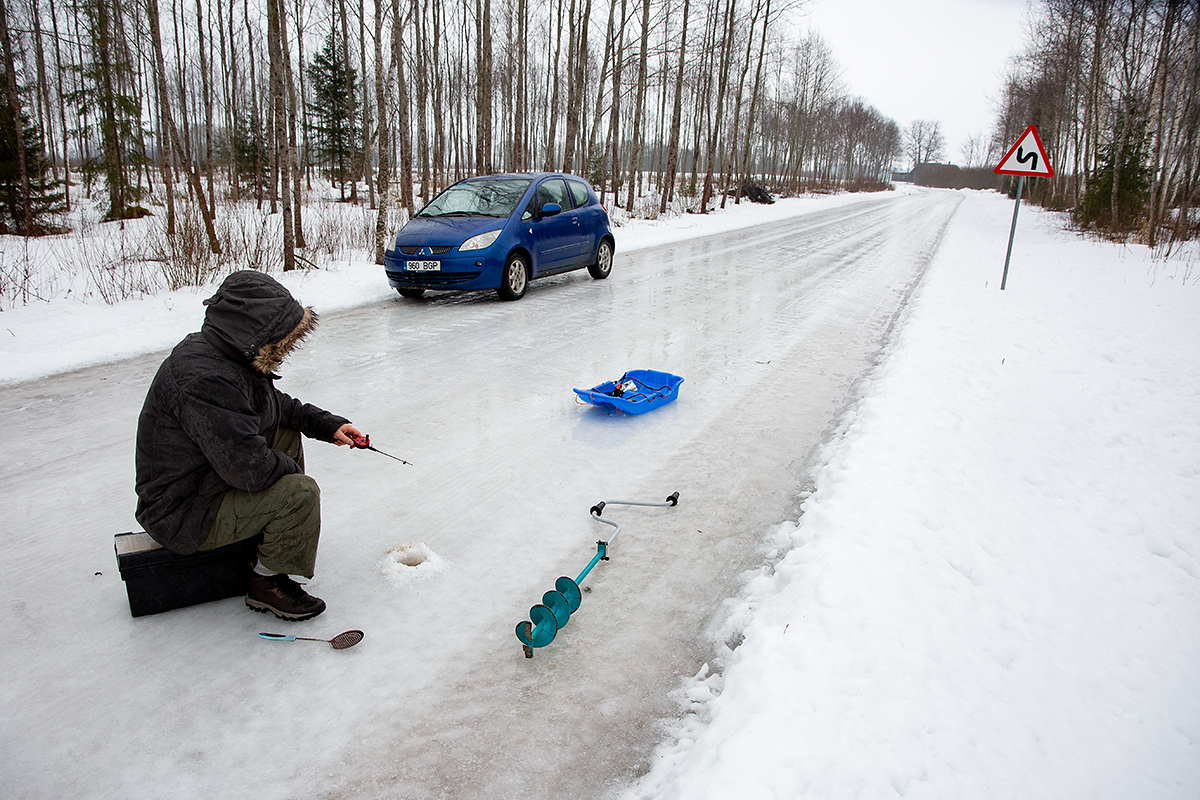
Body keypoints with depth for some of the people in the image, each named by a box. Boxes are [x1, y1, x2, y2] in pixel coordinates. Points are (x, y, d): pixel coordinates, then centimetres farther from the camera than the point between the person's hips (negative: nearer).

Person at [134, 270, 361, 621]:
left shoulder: (223, 355, 1)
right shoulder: (205, 381, -32)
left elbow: (274, 404, 19)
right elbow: (248, 467, -35)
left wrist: (326, 424, 9)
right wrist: (288, 468, -14)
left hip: (206, 476, 10)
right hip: (181, 514, -10)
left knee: (286, 433, 15)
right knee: (299, 492, -23)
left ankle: (275, 532, 24)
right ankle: (268, 582, -2)